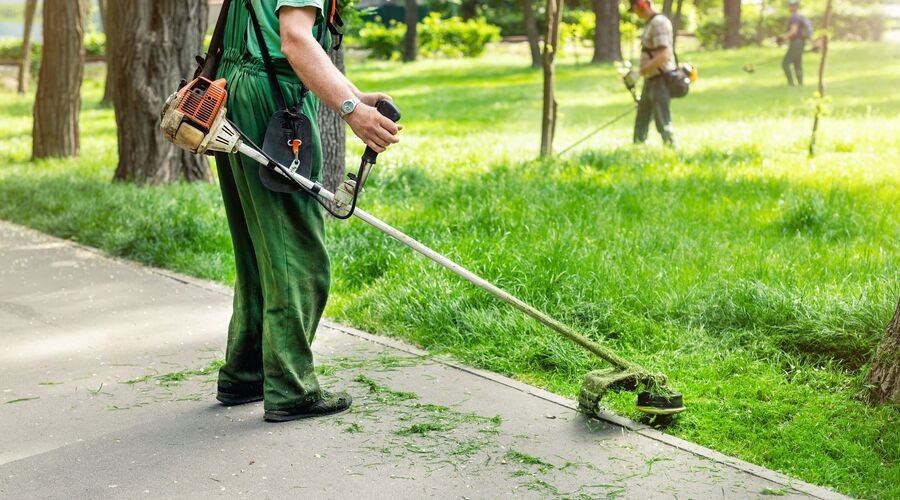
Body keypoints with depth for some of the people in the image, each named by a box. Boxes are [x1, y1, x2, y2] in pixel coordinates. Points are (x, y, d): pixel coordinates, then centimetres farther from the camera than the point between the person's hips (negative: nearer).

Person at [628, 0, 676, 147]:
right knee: (641, 123, 14)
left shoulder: (659, 22, -16)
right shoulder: (650, 23, 14)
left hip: (660, 81, -10)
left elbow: (662, 56, -24)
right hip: (650, 81, 10)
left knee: (662, 123, -8)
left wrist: (639, 73, -24)